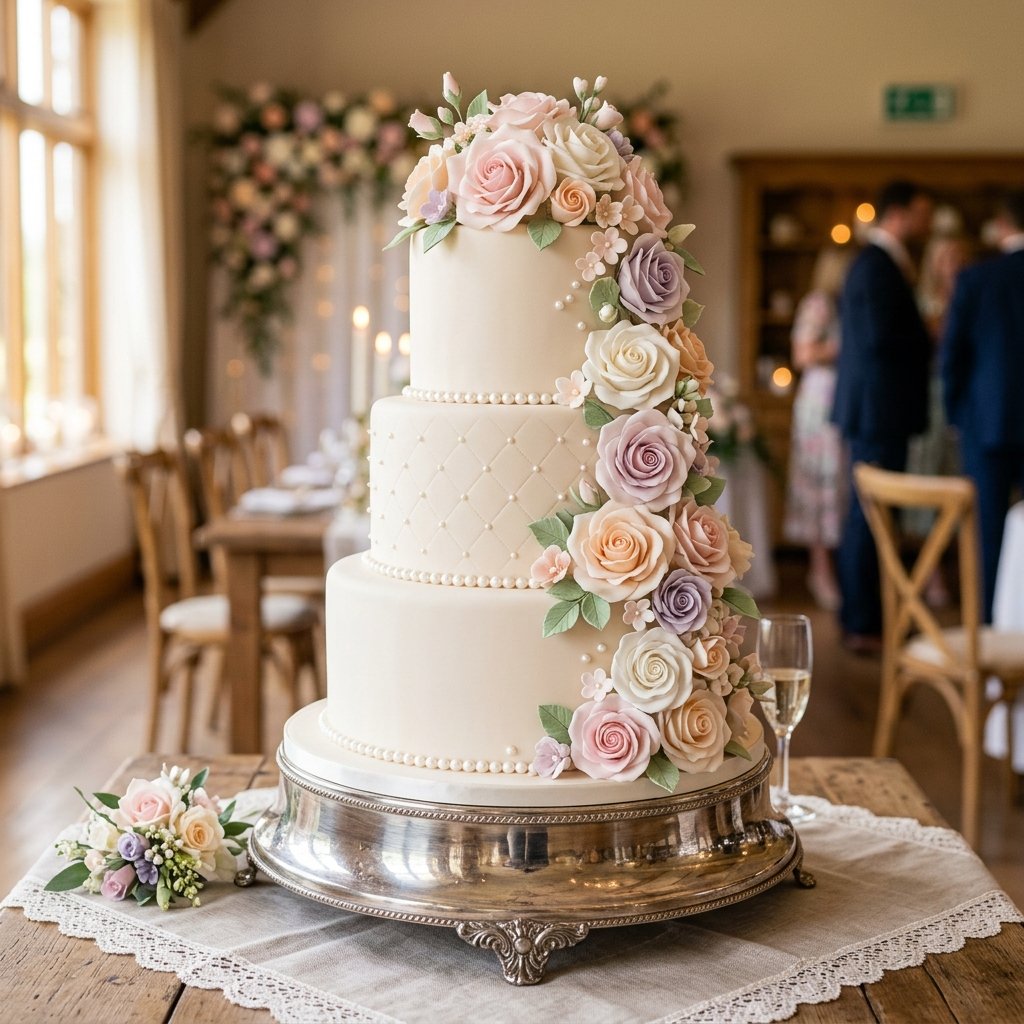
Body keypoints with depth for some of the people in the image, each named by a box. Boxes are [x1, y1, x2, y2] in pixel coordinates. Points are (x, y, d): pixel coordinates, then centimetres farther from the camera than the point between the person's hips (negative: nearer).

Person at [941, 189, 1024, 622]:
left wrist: (956, 410, 10)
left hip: (988, 421, -1)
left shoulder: (975, 278, -6)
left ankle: (988, 627, 10)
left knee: (988, 533, 6)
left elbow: (952, 352, -3)